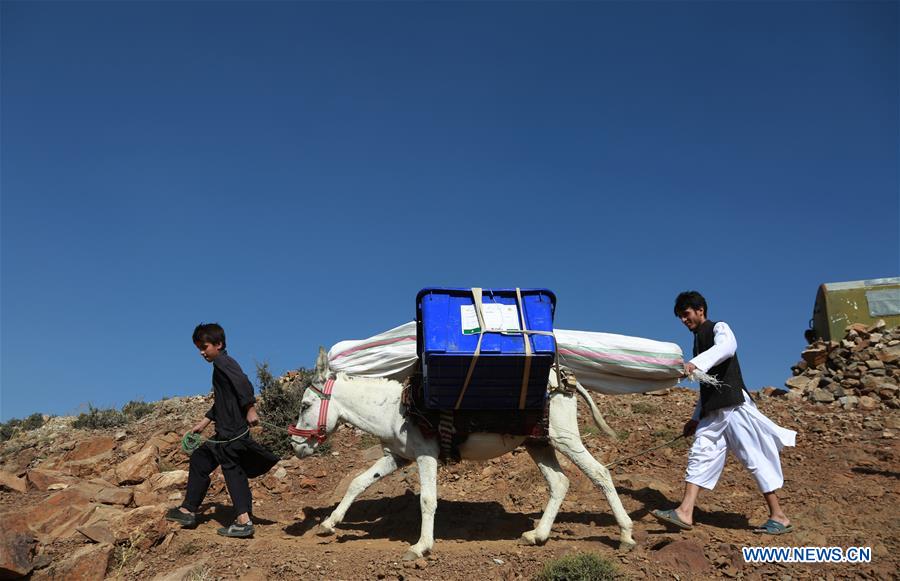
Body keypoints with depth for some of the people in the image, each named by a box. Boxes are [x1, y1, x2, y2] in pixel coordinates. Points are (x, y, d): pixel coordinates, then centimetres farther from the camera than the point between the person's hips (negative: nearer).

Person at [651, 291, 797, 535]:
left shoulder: (719, 328, 0)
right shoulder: (699, 340, 24)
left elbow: (727, 346, -28)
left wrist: (697, 363, -43)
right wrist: (696, 418, 22)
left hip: (734, 405, -8)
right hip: (714, 412, 8)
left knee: (754, 458, -5)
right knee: (700, 454, -3)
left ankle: (779, 517, 5)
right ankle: (685, 512, -10)